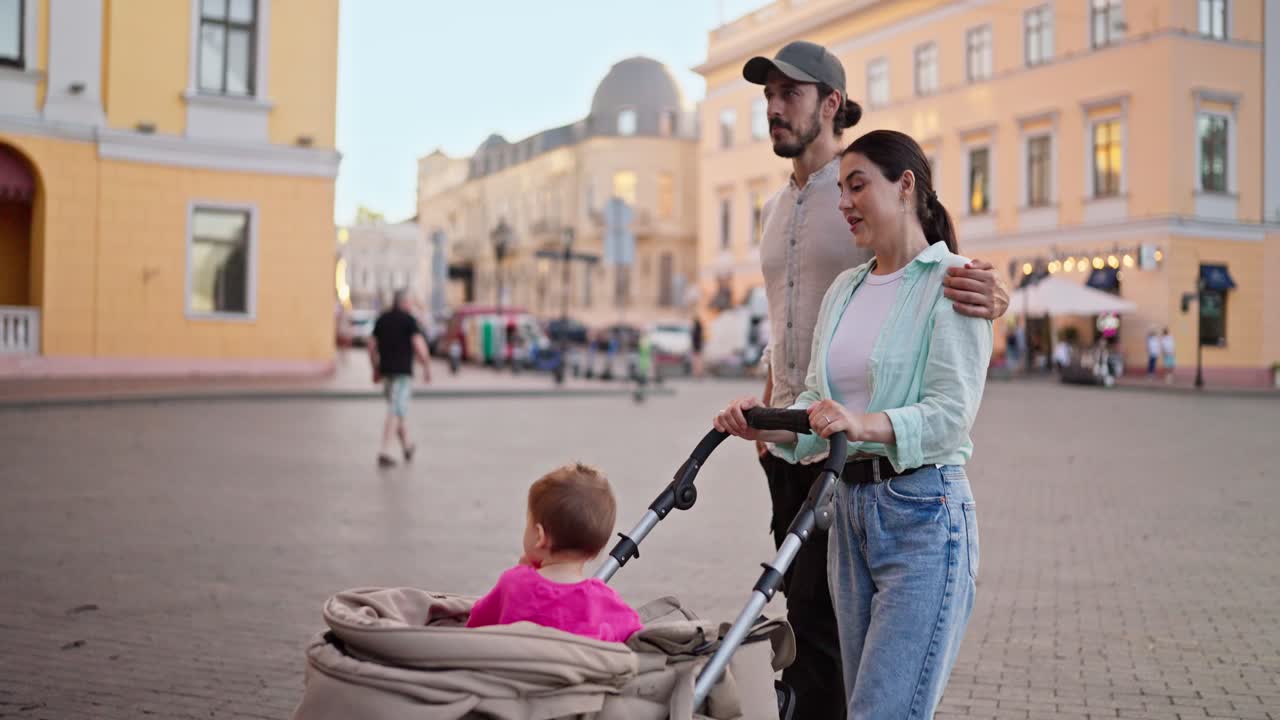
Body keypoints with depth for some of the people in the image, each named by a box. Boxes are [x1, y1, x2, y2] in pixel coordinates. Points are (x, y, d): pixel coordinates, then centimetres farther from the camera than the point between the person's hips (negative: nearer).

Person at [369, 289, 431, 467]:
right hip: (403, 372, -6)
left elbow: (372, 346, 9)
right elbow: (419, 345, -15)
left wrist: (376, 370, 17)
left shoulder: (381, 319, 10)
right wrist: (427, 367, -6)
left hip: (386, 370, 6)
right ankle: (384, 453, -18)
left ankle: (407, 446, 32)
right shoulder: (409, 320, -7)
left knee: (397, 409, 21)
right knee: (395, 413, -10)